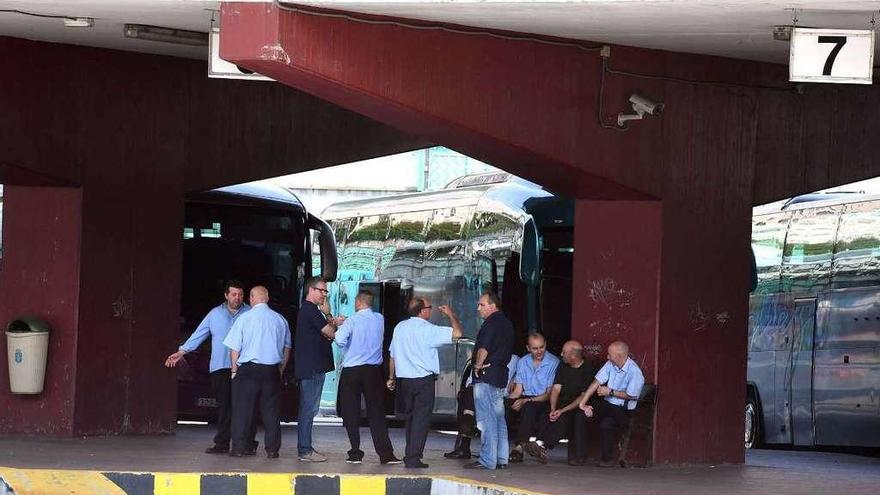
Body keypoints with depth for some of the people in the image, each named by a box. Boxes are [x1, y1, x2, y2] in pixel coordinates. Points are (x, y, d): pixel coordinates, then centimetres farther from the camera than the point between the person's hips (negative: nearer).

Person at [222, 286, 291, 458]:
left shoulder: (244, 319, -7)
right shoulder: (280, 320, 4)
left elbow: (234, 349, -4)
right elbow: (287, 349, 13)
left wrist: (234, 370, 7)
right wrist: (280, 370, 21)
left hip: (248, 369, -3)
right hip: (272, 371, 3)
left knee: (242, 409, 3)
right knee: (271, 410, 7)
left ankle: (238, 447, 3)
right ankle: (272, 449, 7)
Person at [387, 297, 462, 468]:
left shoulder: (400, 327, 7)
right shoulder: (428, 329, -13)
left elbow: (392, 354, 13)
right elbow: (457, 333, -16)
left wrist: (391, 377, 24)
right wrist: (451, 315, 2)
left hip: (403, 379, 6)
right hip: (424, 380, -6)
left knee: (409, 417, 17)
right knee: (421, 419, -4)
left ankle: (410, 455, 23)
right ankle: (413, 459, -10)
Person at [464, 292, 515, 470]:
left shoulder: (492, 323, -13)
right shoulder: (506, 323, 16)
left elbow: (483, 348, -22)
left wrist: (478, 366, -8)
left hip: (486, 376, -10)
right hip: (501, 375, 10)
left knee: (486, 419, -8)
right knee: (499, 418, 12)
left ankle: (487, 460, -9)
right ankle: (501, 459, 14)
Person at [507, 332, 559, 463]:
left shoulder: (553, 363, -4)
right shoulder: (523, 363, 13)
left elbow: (550, 394, -8)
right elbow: (518, 391, 12)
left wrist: (526, 401, -19)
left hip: (544, 402, -5)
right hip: (525, 399, 5)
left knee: (529, 407, -37)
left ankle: (520, 447, -40)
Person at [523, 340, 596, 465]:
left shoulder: (588, 370, -7)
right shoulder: (563, 367, 11)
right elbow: (556, 389, 5)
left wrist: (562, 411, -22)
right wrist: (553, 410, -14)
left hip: (579, 407, -4)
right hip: (562, 403, 4)